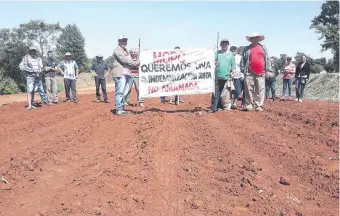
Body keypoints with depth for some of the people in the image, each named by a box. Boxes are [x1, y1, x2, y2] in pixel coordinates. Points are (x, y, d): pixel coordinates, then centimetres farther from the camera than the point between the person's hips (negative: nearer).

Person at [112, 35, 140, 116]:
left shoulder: (126, 50, 26)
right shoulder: (117, 50, -4)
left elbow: (129, 60, 21)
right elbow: (123, 60, -16)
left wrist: (136, 62, 1)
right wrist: (135, 63, -13)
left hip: (126, 74, 9)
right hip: (120, 74, -9)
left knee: (125, 92, 11)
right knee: (119, 92, -11)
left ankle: (121, 108, 18)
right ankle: (118, 109, -8)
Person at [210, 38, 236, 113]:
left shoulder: (231, 54, 10)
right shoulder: (217, 53, 11)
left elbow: (233, 66, 10)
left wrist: (232, 74, -3)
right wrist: (215, 63, -12)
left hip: (227, 77, 0)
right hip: (218, 76, 1)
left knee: (226, 93, 2)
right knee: (216, 92, 0)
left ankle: (227, 107, 10)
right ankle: (214, 107, 4)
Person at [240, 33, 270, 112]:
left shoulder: (263, 48, 14)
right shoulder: (247, 49, 10)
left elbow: (267, 59, 13)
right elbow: (242, 60, 8)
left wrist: (266, 70, 7)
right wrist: (243, 70, 1)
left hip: (260, 73, 1)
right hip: (249, 73, -1)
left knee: (260, 90, 0)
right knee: (249, 90, 0)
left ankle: (258, 106, 6)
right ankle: (248, 105, 7)